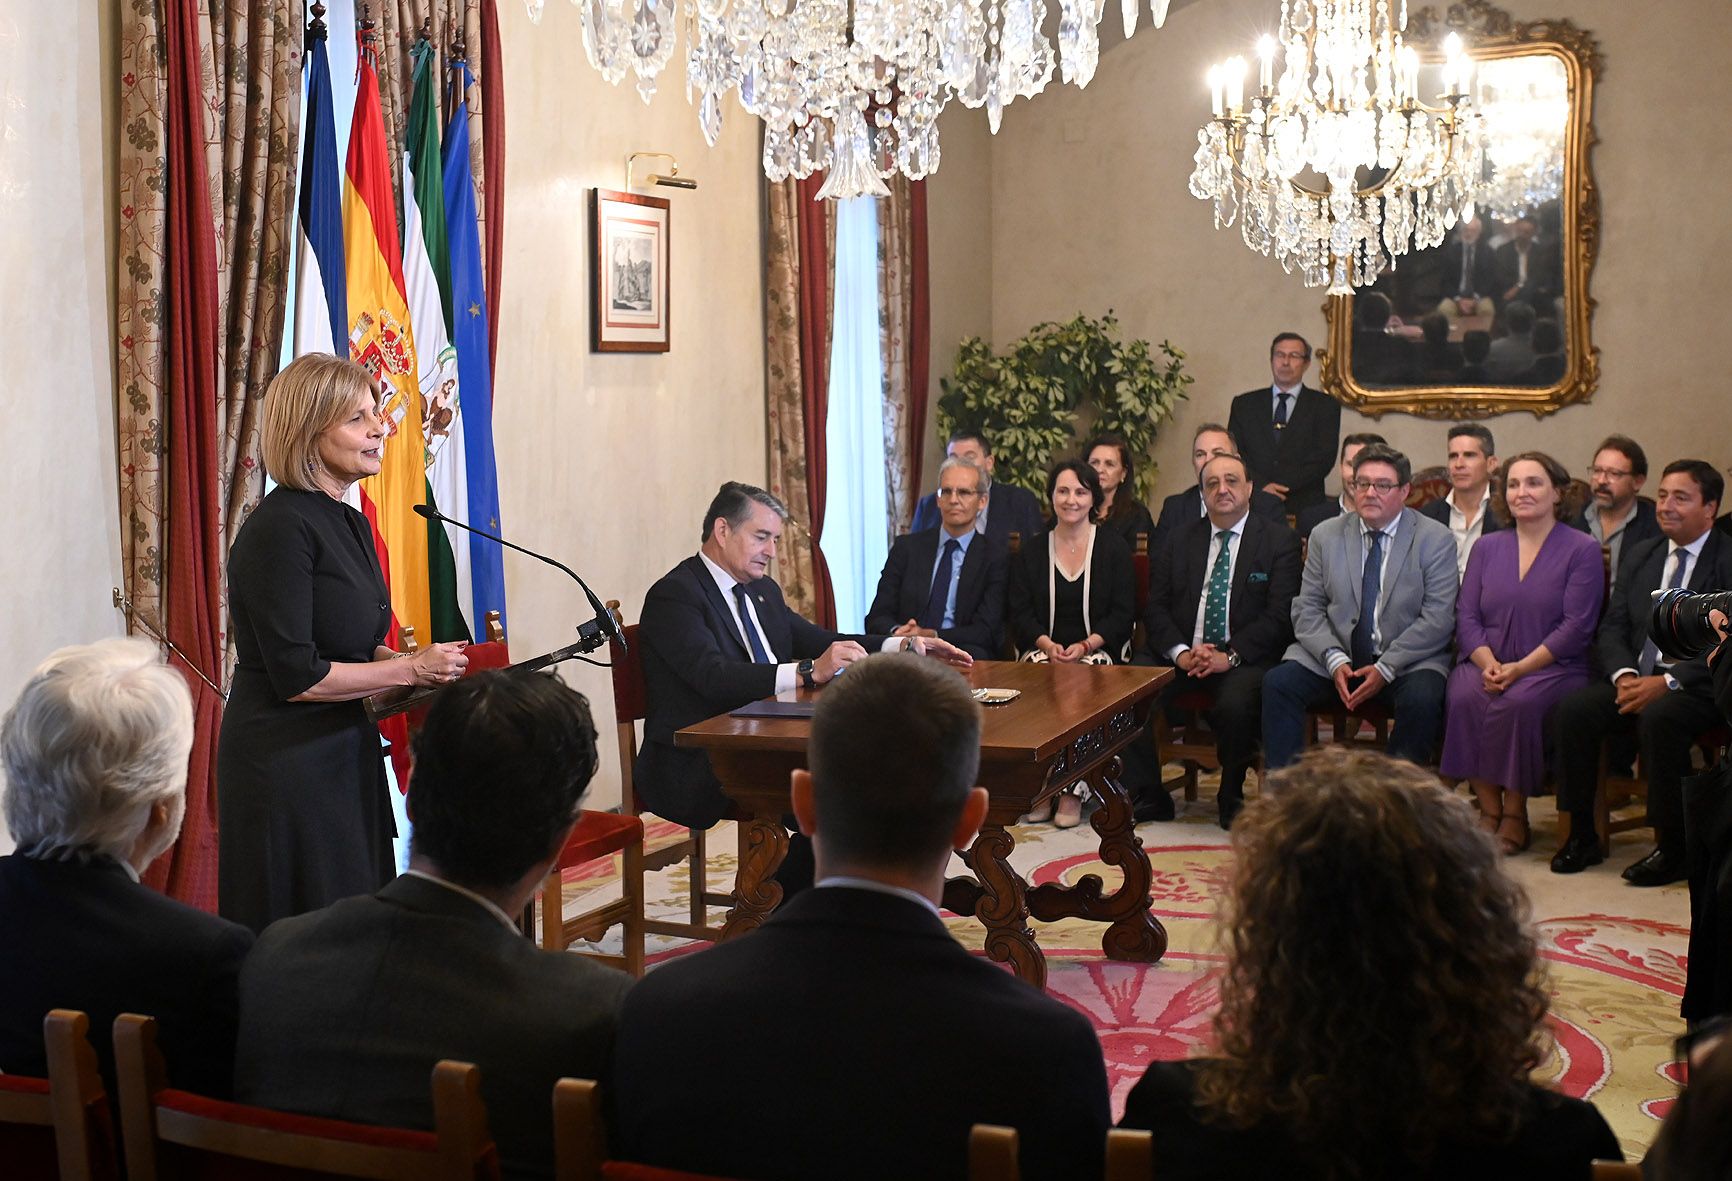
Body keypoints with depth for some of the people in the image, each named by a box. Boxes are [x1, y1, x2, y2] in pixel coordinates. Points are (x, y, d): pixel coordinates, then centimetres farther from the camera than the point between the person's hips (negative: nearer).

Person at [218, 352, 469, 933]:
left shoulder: (352, 524, 11)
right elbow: (296, 676, -20)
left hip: (346, 755, 9)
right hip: (286, 768, -9)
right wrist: (409, 670, -13)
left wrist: (422, 662, 3)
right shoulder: (280, 527, -17)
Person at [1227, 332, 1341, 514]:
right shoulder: (1243, 404, 15)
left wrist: (1283, 486, -9)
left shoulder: (1325, 406, 11)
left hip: (1305, 506, -1)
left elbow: (1324, 458, 0)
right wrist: (1261, 486, -10)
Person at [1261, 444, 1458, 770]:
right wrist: (1335, 660, -13)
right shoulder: (1325, 535, 9)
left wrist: (1385, 668, -16)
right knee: (1277, 683, -23)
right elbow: (1307, 609, 5)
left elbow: (1438, 619, -7)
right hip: (1332, 658, 2)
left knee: (1422, 699, -33)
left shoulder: (1436, 540, 0)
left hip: (1407, 661, -2)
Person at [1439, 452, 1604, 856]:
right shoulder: (1487, 547, 16)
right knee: (1464, 697, -30)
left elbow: (1576, 626, -7)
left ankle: (1515, 814, -17)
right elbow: (1466, 616, 7)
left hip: (1553, 668, -3)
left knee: (1519, 702, -34)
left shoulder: (1581, 549, 3)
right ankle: (1488, 810, -19)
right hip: (1488, 665, 3)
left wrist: (1520, 668, -18)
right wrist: (1488, 664, -13)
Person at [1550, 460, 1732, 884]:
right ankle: (1582, 836, -11)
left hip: (1698, 687, -5)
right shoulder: (1640, 555, 15)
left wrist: (1668, 682, -23)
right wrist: (1624, 675, -10)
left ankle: (1672, 849, -23)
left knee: (1659, 717, -36)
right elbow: (1612, 627, 10)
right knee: (1574, 708, -21)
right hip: (1638, 678, 6)